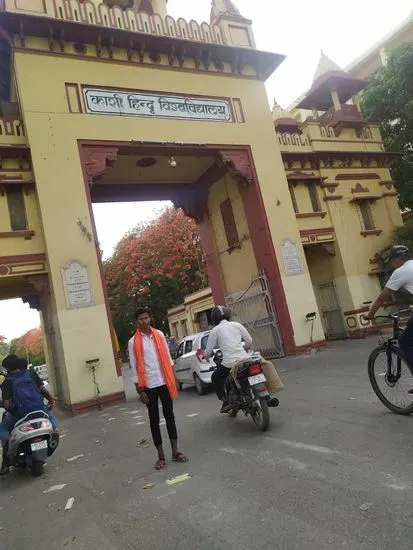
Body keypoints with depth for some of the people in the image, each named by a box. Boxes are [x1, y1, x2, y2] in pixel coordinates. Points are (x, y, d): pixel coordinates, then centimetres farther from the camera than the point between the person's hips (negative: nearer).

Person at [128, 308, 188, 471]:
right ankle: (161, 456, 16)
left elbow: (168, 358, 8)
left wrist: (173, 379, 5)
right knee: (154, 420, 7)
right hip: (149, 386, -2)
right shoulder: (133, 342, -4)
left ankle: (175, 452, 19)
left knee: (169, 416, 9)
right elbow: (134, 368, -4)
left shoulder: (159, 335, 4)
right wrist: (140, 390, -7)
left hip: (165, 382, 2)